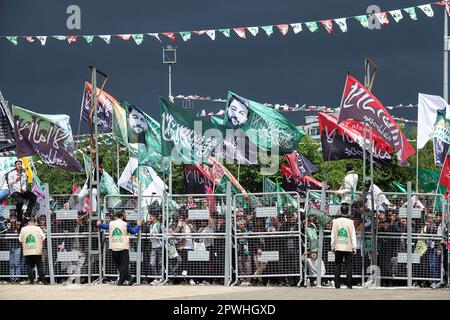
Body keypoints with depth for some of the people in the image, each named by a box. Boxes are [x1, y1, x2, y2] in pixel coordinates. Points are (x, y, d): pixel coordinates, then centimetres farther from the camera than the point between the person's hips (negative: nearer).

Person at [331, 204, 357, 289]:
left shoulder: (335, 221, -1)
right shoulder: (350, 222, -6)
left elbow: (333, 235, 3)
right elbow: (353, 236, -2)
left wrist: (333, 246, 11)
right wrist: (354, 248, 4)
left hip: (338, 247, 1)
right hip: (348, 248, -1)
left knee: (337, 266, 6)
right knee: (348, 266, 3)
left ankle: (337, 284, 2)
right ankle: (349, 284, -1)